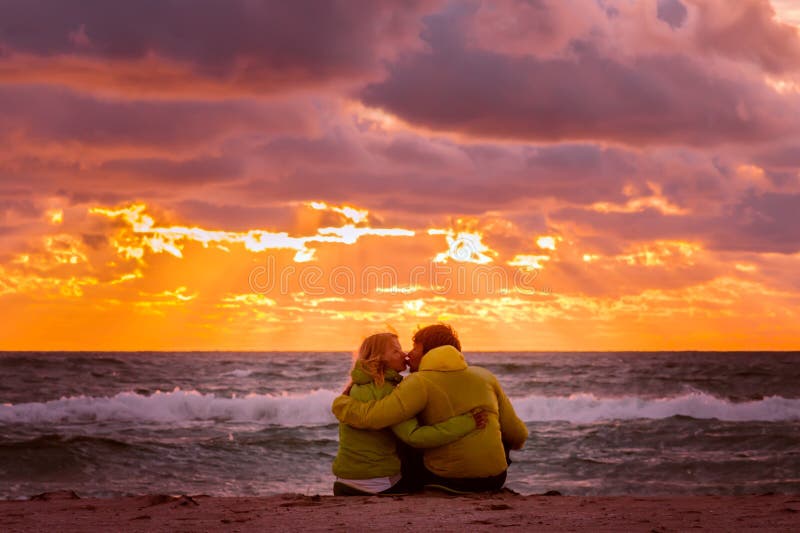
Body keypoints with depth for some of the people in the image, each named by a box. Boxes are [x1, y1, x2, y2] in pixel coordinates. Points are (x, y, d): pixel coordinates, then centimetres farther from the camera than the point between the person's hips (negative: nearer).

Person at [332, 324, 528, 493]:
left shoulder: (420, 383, -8)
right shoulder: (486, 377, 5)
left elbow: (373, 417, -22)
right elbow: (517, 434, 8)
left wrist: (340, 403, -2)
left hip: (447, 481, -3)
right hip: (493, 480, 3)